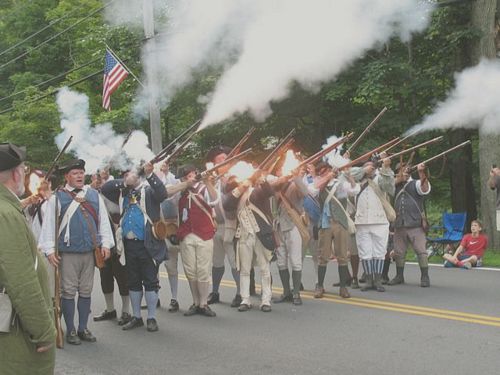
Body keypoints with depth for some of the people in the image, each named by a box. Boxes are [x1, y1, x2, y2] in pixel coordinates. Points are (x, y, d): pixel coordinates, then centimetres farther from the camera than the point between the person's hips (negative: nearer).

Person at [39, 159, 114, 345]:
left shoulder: (94, 195, 7)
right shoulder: (57, 197, -4)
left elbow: (103, 221, 9)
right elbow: (49, 225, -4)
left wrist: (105, 244, 2)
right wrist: (50, 250, -9)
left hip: (90, 252, 4)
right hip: (67, 253, -3)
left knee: (86, 291, 11)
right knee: (68, 292, 3)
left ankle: (83, 328, 22)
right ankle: (70, 330, 13)